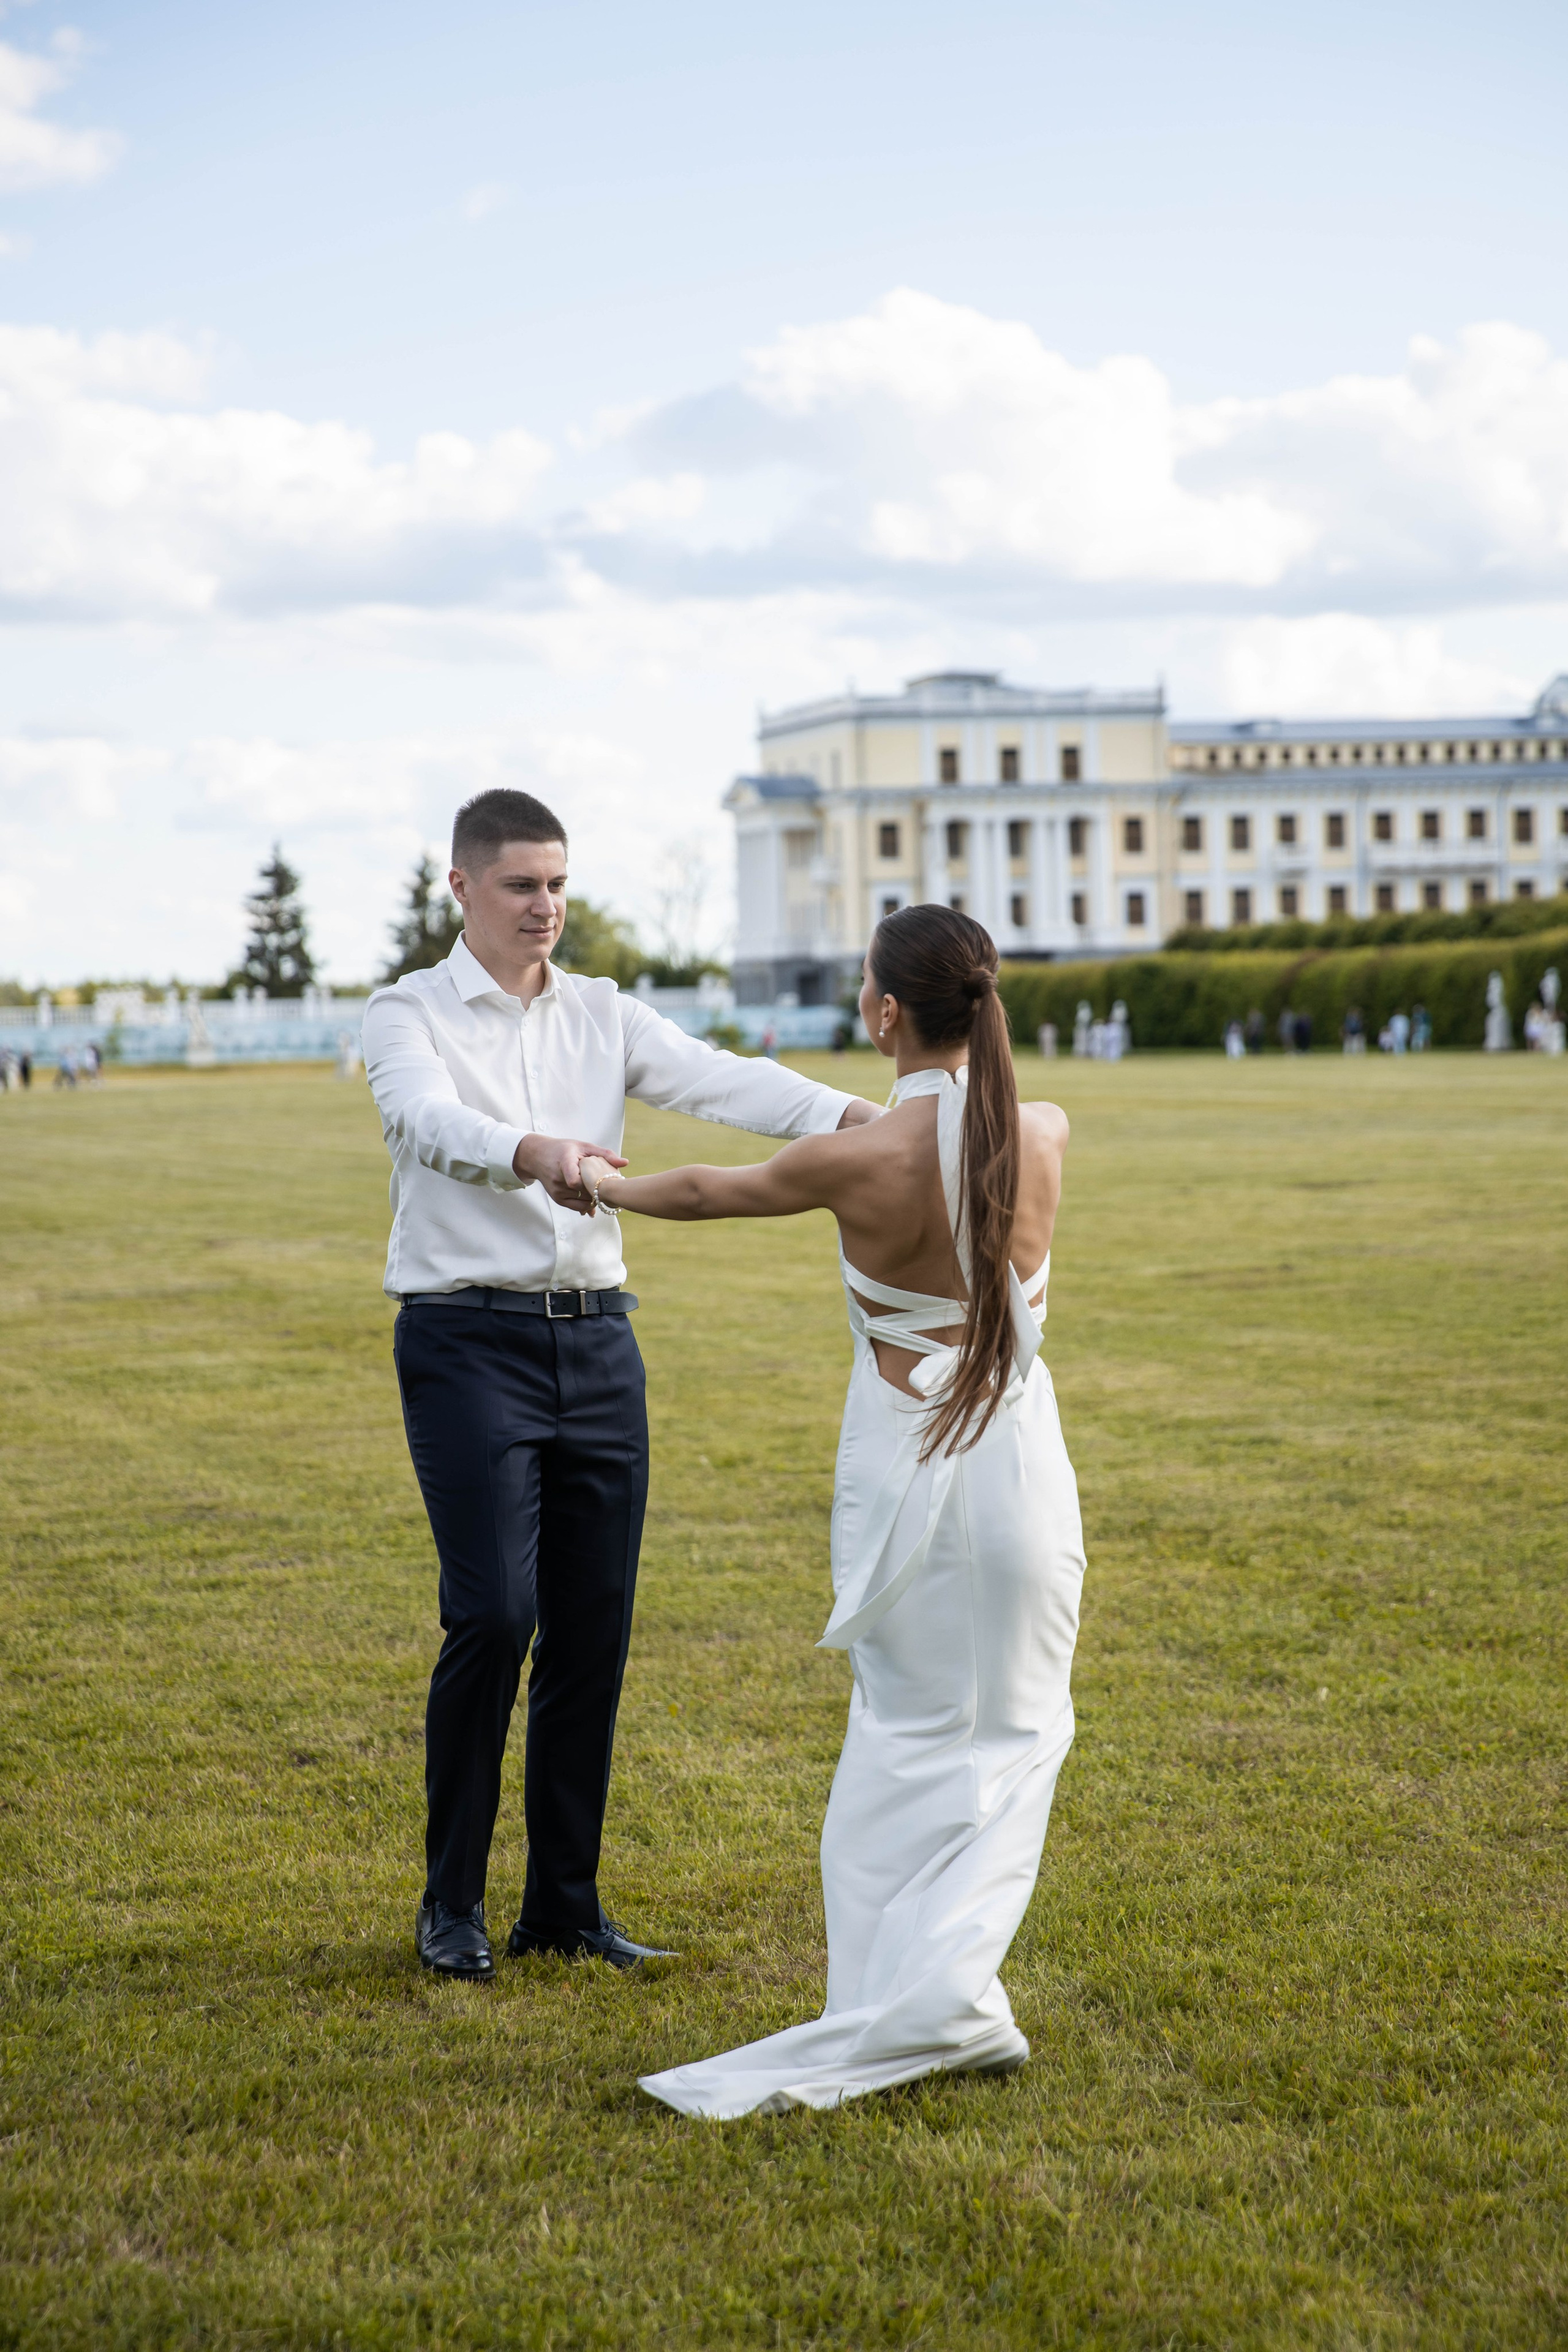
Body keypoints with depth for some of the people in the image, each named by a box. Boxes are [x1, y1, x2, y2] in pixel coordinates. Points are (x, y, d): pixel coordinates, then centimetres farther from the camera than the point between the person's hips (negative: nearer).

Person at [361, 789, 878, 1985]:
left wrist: (857, 1116, -24)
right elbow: (427, 1121, -23)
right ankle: (452, 1902, 4)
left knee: (594, 1630, 5)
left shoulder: (605, 1015, 11)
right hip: (469, 1340, -4)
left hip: (597, 1340, 5)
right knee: (491, 1617, -12)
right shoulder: (411, 1014, -1)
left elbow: (718, 1078, -6)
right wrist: (533, 1152, -44)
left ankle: (565, 1901, 16)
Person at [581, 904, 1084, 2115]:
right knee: (1013, 1727, 12)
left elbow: (708, 1190, 2)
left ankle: (899, 2007, 8)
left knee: (909, 1730, 12)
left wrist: (602, 1182, 22)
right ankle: (947, 1973, -1)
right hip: (1021, 1462, 2)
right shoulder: (1044, 1137, -6)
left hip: (904, 1471, -2)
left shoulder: (858, 1162, -16)